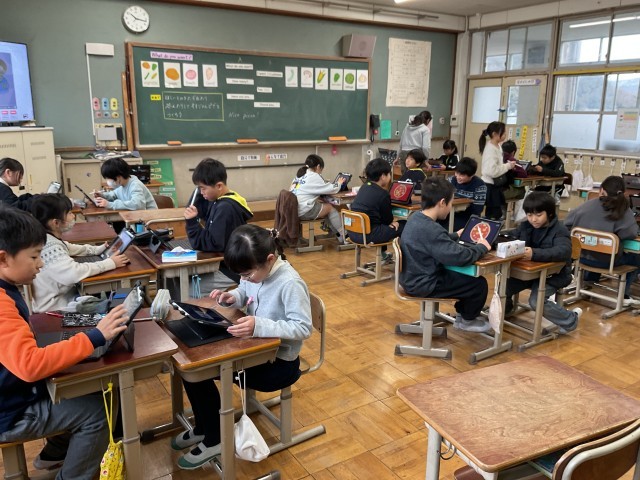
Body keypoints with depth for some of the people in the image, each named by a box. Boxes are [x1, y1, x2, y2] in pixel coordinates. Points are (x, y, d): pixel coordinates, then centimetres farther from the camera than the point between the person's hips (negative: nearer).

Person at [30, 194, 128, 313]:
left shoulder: (51, 239, 0)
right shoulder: (49, 247, -29)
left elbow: (69, 248, 20)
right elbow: (75, 272, -42)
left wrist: (100, 249, 8)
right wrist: (110, 263, -32)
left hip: (63, 295, 9)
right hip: (55, 308, -9)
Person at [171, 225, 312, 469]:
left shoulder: (290, 283, -29)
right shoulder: (256, 271, -7)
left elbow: (304, 328, -29)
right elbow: (244, 293, 13)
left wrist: (260, 326, -38)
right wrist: (232, 297, -11)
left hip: (279, 362, -8)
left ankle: (214, 440, 11)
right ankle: (204, 428, 23)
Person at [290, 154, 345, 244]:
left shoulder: (299, 175, 18)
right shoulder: (313, 176, -9)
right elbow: (331, 189, -4)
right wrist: (338, 184, 17)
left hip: (294, 210, 9)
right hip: (304, 211, -9)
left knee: (325, 204, 19)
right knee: (330, 207, 10)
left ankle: (337, 233, 22)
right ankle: (343, 236, 17)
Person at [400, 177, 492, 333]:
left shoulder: (416, 218, 0)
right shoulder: (430, 229, -31)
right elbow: (461, 257, -33)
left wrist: (457, 235, 31)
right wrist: (482, 247, -14)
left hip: (414, 277, 10)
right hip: (423, 284, -10)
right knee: (479, 283, 1)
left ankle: (462, 312, 38)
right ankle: (467, 320, 24)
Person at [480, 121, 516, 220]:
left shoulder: (496, 147, 11)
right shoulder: (491, 149, -19)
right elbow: (492, 171, -27)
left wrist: (507, 166, 7)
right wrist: (508, 166, -16)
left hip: (495, 185, 10)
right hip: (490, 186, -10)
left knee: (496, 214, 14)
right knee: (493, 215, -4)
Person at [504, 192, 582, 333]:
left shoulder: (559, 230, -16)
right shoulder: (525, 226, 4)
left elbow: (563, 251, -35)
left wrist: (535, 253, -51)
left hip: (553, 274, -6)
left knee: (536, 302, -24)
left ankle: (571, 319, 2)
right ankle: (504, 308, 27)